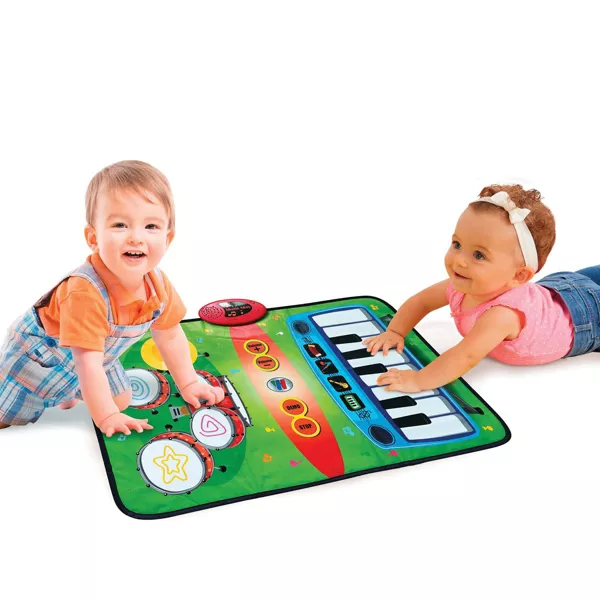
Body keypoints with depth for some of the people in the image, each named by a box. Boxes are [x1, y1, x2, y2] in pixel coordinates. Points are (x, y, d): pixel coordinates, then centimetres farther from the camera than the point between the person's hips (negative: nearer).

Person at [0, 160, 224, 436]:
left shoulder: (158, 284, -21)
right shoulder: (85, 292, -43)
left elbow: (170, 336, -4)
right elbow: (88, 364, -38)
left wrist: (188, 384, 0)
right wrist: (106, 417, -34)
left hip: (99, 357, 6)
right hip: (39, 357, -5)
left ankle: (66, 393, 33)